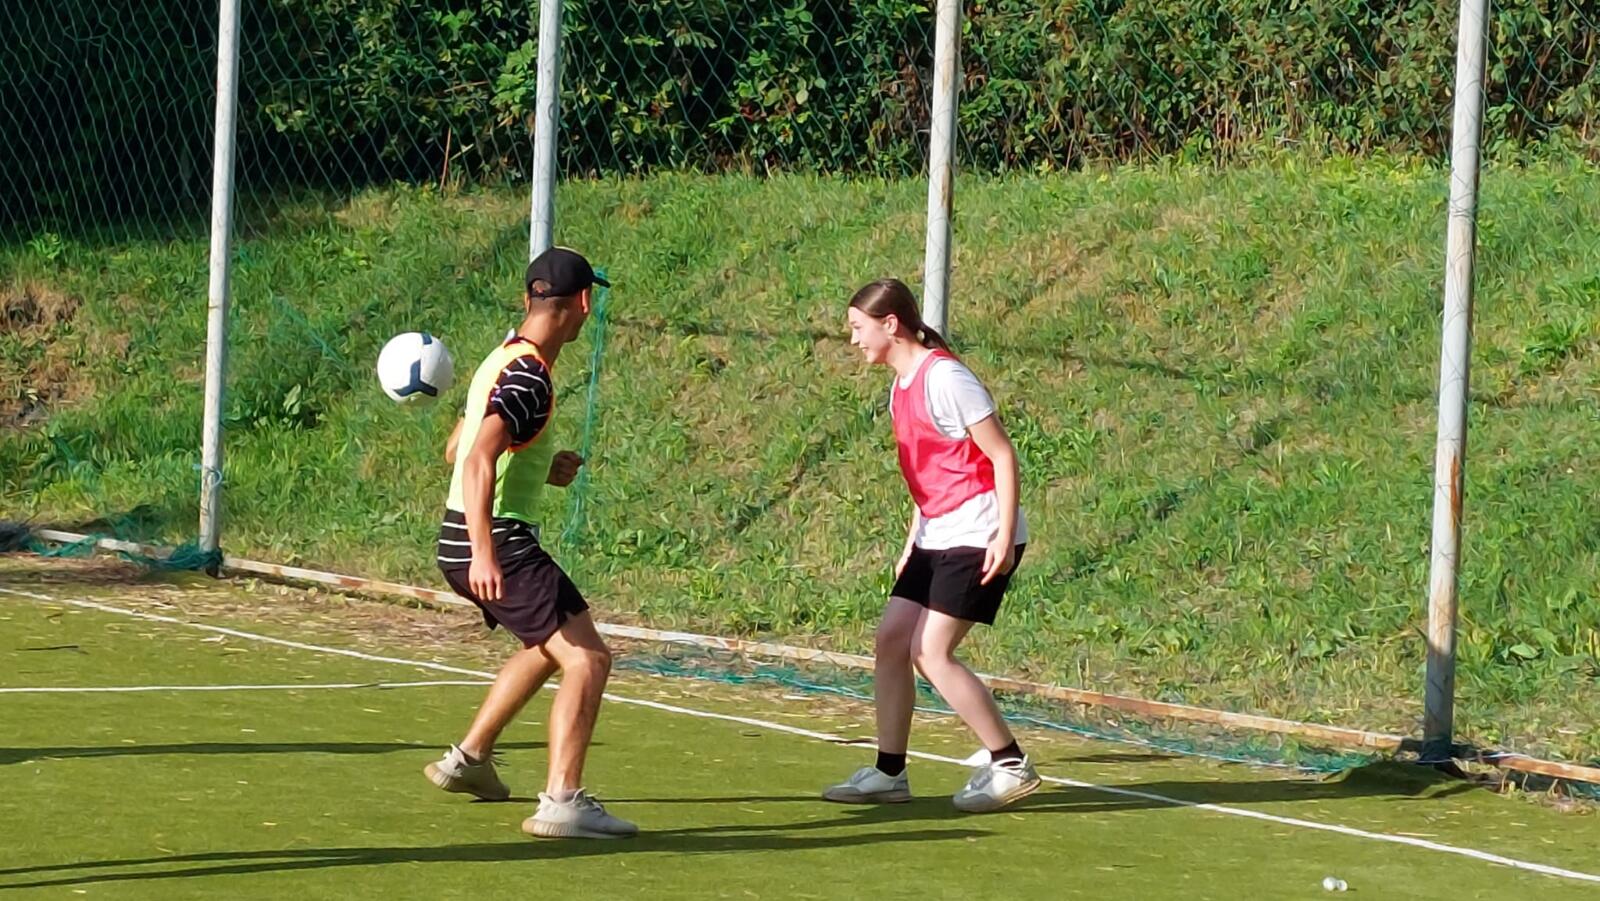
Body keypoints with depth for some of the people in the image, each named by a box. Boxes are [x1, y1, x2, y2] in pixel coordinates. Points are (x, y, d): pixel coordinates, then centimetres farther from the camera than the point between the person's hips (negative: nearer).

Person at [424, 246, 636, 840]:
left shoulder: (504, 360, 13)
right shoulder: (529, 378, -17)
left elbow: (458, 449, 25)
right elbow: (477, 461, -29)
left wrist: (541, 469, 22)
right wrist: (484, 553, -37)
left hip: (465, 544, 10)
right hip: (498, 546, -10)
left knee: (549, 646, 29)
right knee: (587, 659, -14)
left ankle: (469, 758, 36)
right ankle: (561, 804, -22)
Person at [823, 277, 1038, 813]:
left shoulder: (944, 380, -16)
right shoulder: (901, 387, 12)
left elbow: (1002, 455, -16)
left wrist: (1005, 535, -22)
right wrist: (912, 544, 21)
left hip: (977, 537, -9)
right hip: (936, 537, 9)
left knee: (931, 652, -13)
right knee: (892, 639, 4)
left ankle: (1010, 766, -5)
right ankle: (889, 772, 10)